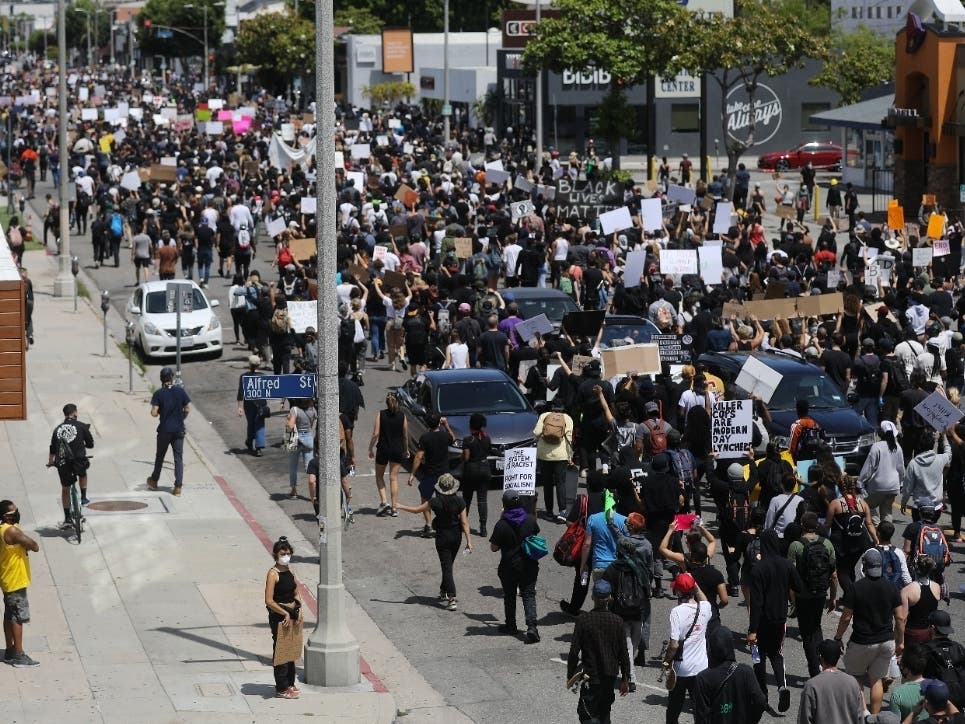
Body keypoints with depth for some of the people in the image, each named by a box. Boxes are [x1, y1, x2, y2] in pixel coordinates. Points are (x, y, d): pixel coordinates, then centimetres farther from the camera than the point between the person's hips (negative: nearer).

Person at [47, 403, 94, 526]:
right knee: (82, 474, 34)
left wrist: (50, 463, 31)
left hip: (62, 464, 2)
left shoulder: (58, 429, 12)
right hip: (78, 460, -2)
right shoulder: (81, 426, 2)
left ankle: (67, 518, 21)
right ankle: (83, 497, 25)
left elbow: (52, 449, 15)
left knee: (65, 489, 19)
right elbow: (90, 444, 8)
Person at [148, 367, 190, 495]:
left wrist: (158, 413, 9)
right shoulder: (180, 391, -3)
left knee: (160, 456, 17)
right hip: (179, 429, 1)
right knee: (178, 458, 3)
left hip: (164, 430, -1)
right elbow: (188, 409, -1)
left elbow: (154, 413, -14)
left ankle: (154, 481, 32)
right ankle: (178, 486, -3)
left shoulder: (158, 394, -9)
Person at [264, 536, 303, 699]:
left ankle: (289, 683, 28)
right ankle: (281, 688, 4)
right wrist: (285, 614, -16)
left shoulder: (290, 571, 8)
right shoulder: (273, 574, -15)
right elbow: (269, 601, -19)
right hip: (278, 617, -8)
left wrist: (298, 608, 1)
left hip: (291, 614, 8)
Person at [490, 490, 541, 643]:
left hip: (509, 567, -2)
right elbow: (536, 533, 13)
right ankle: (532, 626, -13)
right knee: (529, 596, 4)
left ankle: (511, 626, 29)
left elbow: (493, 548, -11)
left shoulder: (502, 524, -18)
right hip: (529, 566, 2)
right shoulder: (530, 519, -7)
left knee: (509, 596, 16)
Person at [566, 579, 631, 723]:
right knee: (604, 711, 21)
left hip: (591, 675, -4)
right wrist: (625, 679, 8)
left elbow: (574, 651, -11)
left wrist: (571, 675, 1)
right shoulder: (617, 621, -6)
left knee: (586, 712, -3)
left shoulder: (583, 620, -13)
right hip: (611, 675, 4)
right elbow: (623, 653, -2)